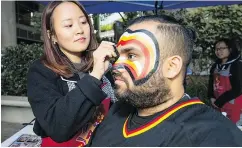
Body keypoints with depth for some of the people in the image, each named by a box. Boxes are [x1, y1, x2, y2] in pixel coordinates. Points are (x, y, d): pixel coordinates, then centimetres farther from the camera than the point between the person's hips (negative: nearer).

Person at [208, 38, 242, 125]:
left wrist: (219, 101, -12)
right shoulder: (216, 66, 10)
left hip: (234, 107, -7)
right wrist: (212, 98, -1)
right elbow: (211, 83, 16)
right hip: (218, 107, 7)